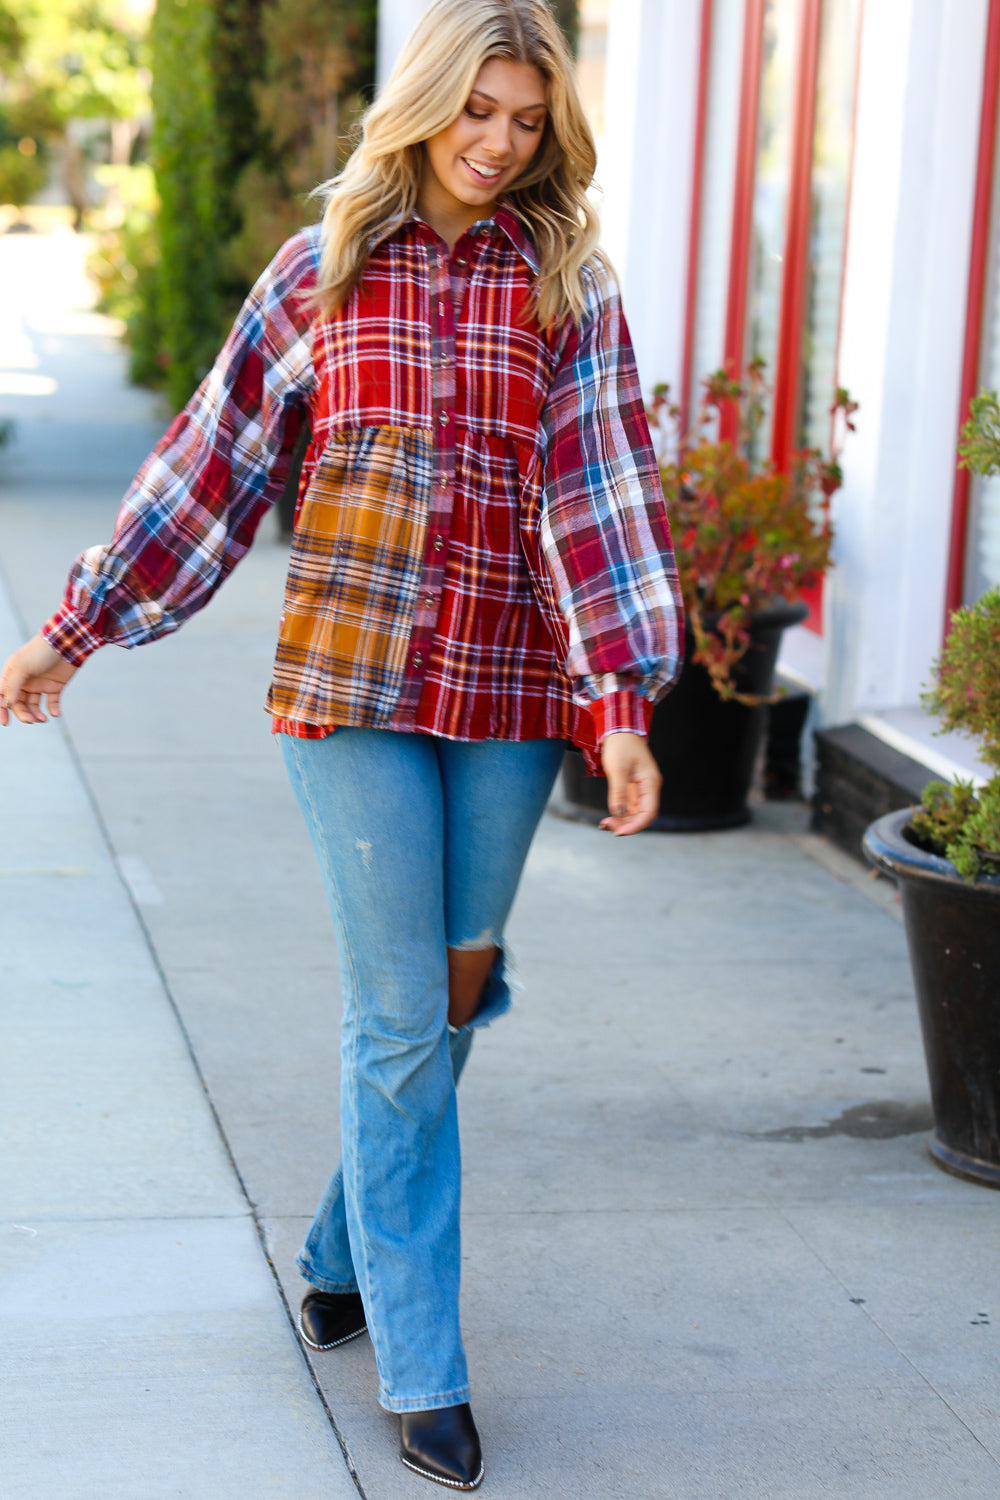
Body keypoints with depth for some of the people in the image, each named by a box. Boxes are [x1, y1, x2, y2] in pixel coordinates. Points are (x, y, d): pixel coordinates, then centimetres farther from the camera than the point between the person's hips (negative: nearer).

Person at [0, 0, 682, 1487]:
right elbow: (208, 466, 7)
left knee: (454, 998, 12)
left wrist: (624, 706, -13)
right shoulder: (321, 274, 4)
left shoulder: (568, 287, 4)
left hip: (510, 694, 2)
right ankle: (423, 1370, 7)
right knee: (399, 1020, -1)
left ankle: (345, 1254, 35)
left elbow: (601, 494, -3)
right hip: (352, 685, -1)